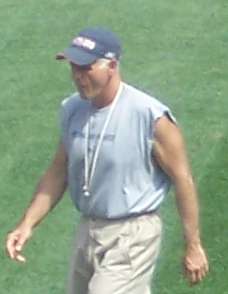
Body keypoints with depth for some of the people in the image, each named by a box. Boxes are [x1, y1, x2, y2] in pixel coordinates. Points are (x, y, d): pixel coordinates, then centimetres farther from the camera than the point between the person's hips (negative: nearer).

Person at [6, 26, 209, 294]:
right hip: (87, 231, 7)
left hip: (132, 236, -7)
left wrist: (193, 246, -7)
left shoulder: (150, 116, -19)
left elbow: (182, 179, -11)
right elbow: (58, 172, 12)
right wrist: (27, 224, 3)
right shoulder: (71, 110, 1)